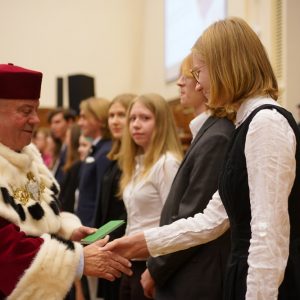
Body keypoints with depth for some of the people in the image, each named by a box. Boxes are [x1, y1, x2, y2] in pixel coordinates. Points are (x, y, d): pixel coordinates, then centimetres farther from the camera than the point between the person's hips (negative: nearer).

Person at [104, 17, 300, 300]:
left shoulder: (267, 123, -15)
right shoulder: (249, 125, 16)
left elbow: (271, 233, -21)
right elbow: (212, 219, 16)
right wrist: (140, 243, 15)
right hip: (250, 274, 9)